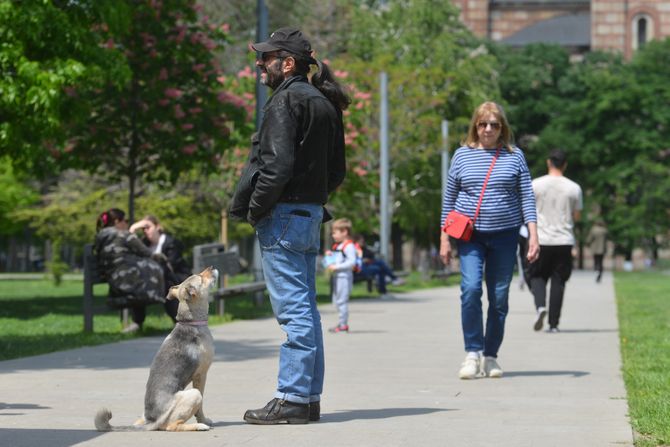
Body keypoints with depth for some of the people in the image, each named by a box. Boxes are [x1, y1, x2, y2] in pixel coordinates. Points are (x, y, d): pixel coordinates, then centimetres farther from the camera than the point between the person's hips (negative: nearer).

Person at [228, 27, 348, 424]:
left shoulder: (286, 100, -11)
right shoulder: (324, 103, 17)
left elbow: (277, 165, -21)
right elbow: (337, 172, 20)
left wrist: (255, 210, -12)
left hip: (284, 214, -9)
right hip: (312, 214, 9)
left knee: (293, 309, -9)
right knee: (306, 308, 12)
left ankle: (292, 399, -8)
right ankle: (310, 398, 15)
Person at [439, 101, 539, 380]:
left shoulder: (514, 156, 5)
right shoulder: (463, 154, 6)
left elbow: (527, 197, 4)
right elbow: (449, 198, 10)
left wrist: (533, 235, -5)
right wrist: (444, 238, 6)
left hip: (505, 235, 1)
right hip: (470, 234, -1)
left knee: (499, 297, 3)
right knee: (470, 288, -18)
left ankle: (490, 357, 13)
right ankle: (472, 354, -11)